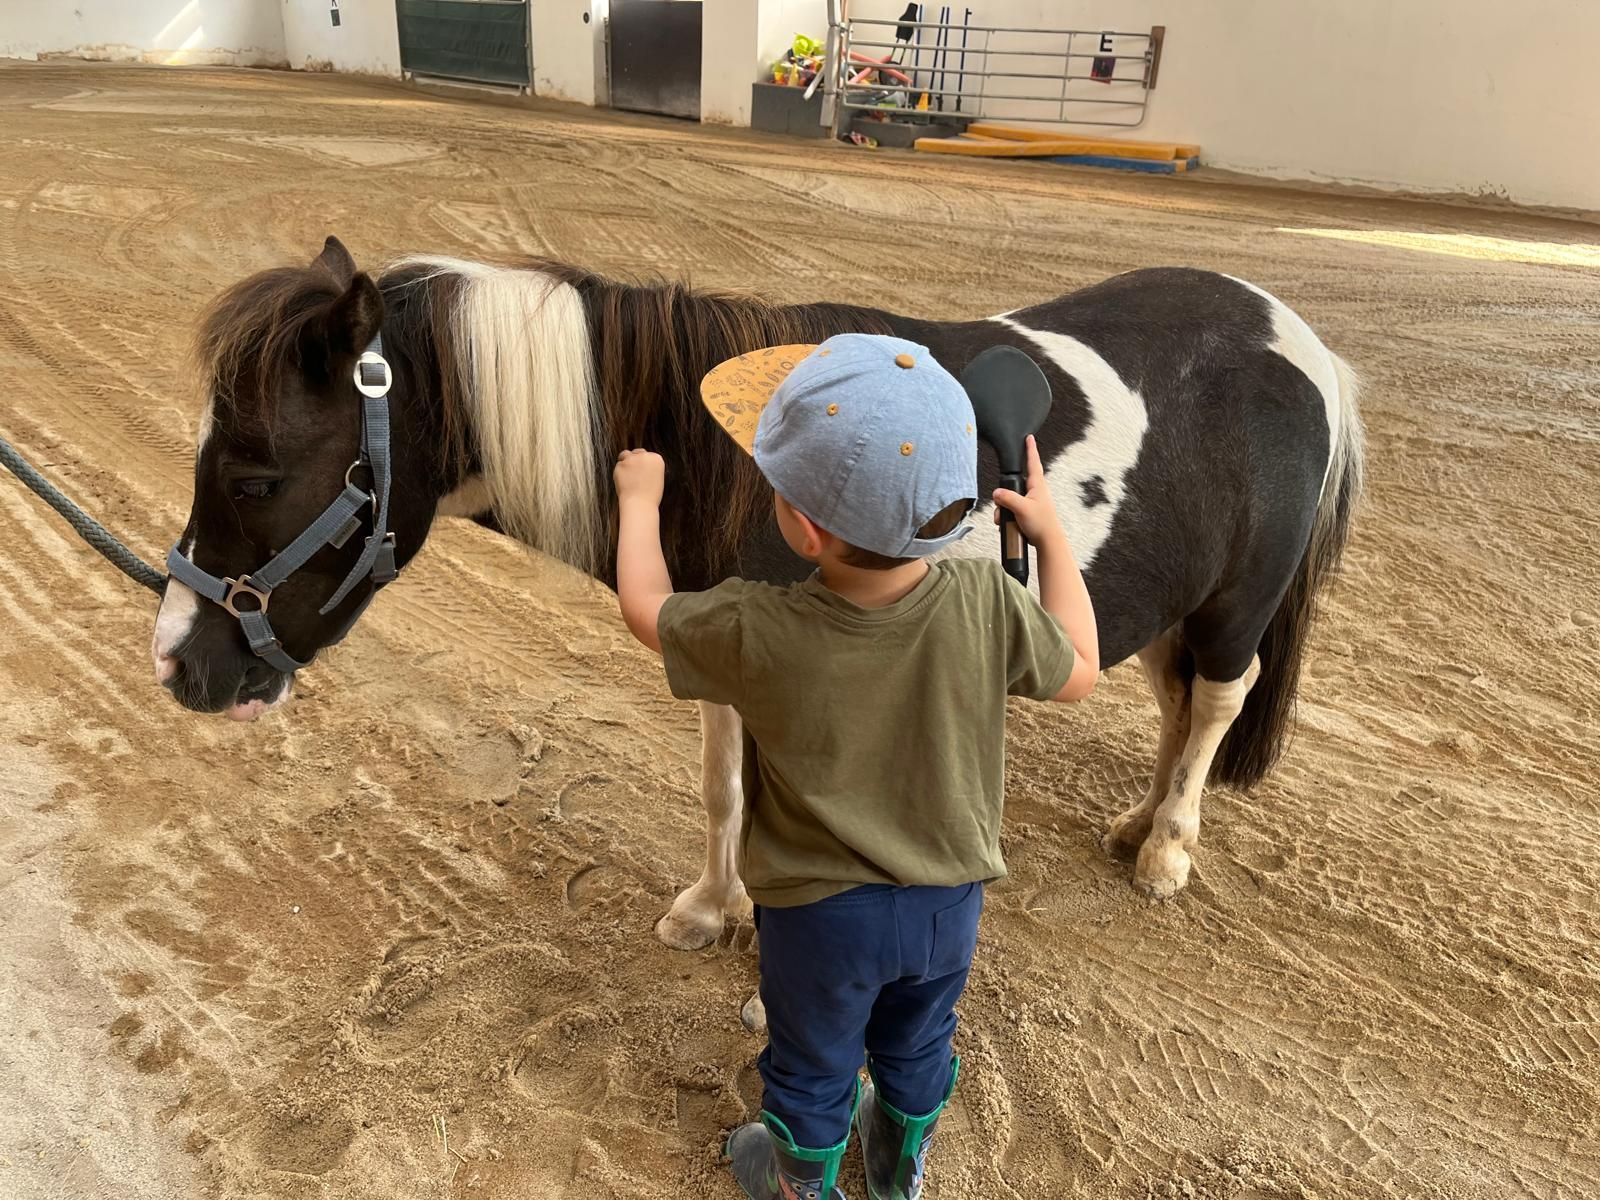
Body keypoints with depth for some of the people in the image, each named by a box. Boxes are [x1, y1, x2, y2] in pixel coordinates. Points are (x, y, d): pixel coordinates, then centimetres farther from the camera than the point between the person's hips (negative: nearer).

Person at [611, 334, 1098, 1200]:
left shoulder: (758, 634, -31)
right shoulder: (988, 602, -26)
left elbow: (645, 607, -11)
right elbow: (1077, 674, -6)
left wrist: (640, 497, 6)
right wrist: (1051, 532, 2)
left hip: (819, 911, -3)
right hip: (949, 899, 3)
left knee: (811, 1067, 26)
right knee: (916, 1047, 31)